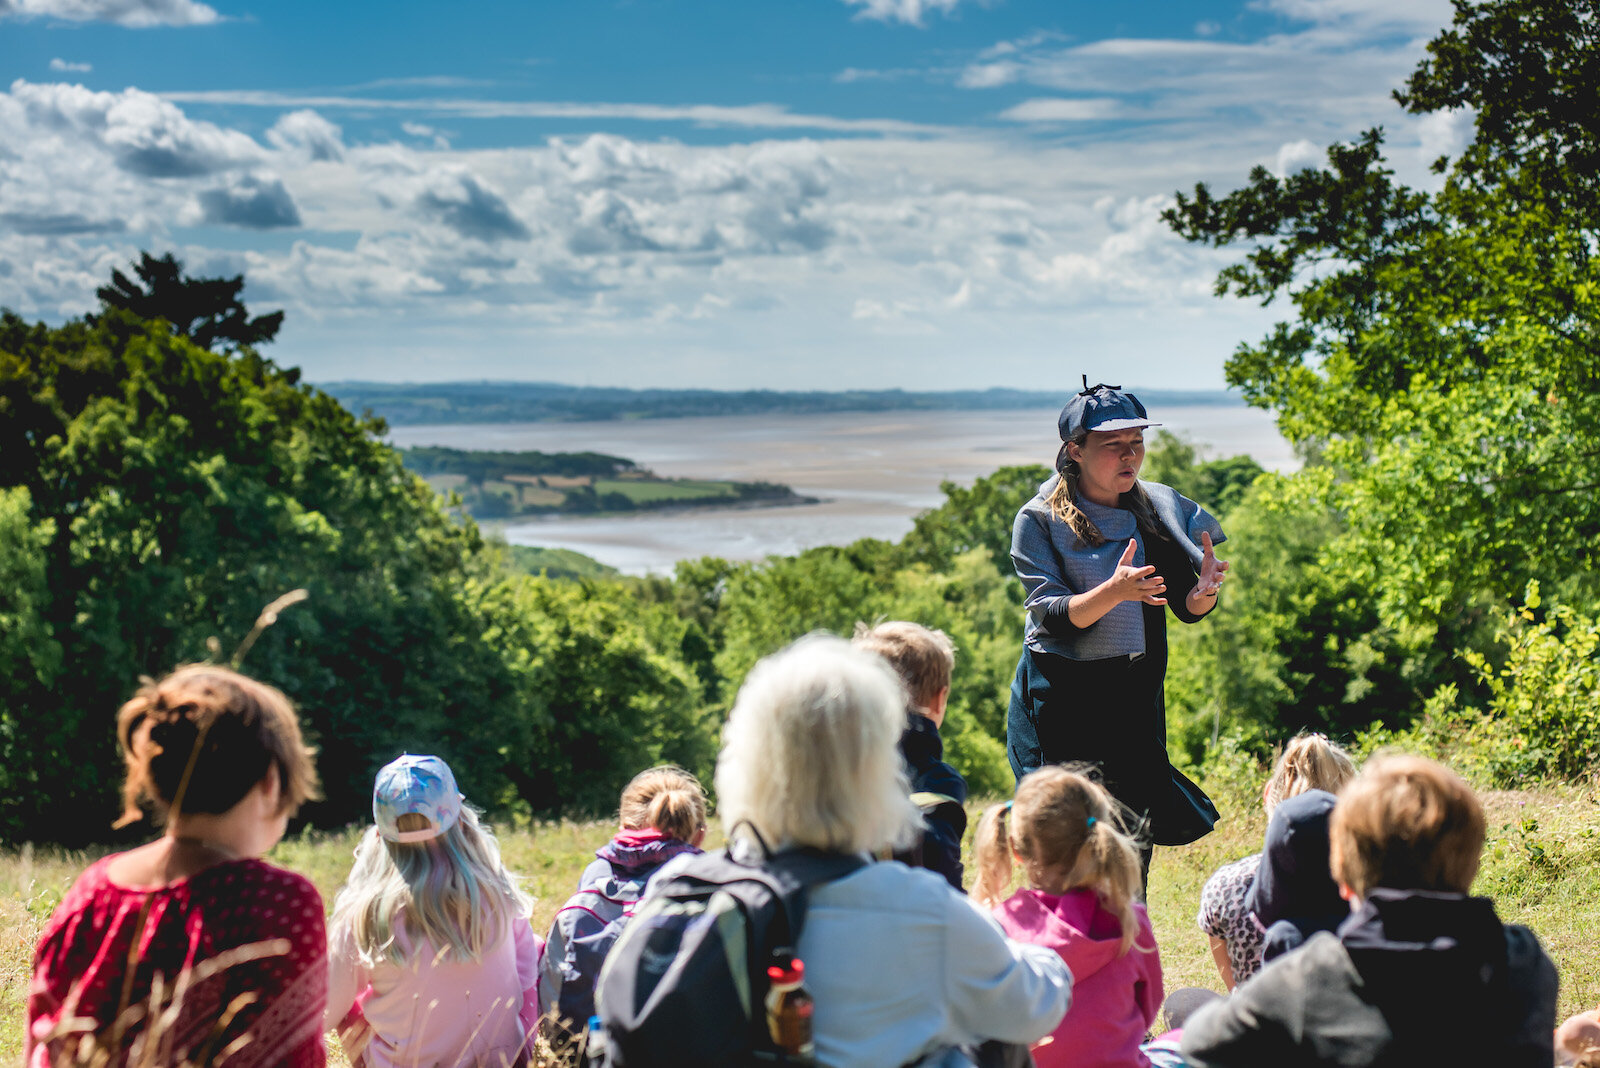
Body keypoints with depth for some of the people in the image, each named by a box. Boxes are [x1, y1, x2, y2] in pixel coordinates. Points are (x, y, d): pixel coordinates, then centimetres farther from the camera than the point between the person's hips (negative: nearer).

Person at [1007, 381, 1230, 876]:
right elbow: (1051, 616, -15)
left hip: (1135, 696, 4)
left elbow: (1187, 609, 4)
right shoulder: (1039, 521, -7)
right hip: (1060, 700, -4)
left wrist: (1204, 590, -20)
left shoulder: (1160, 509, 5)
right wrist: (1114, 591, -33)